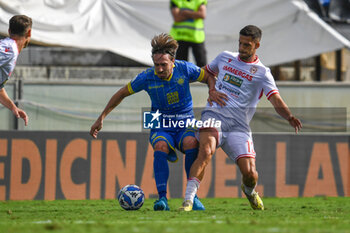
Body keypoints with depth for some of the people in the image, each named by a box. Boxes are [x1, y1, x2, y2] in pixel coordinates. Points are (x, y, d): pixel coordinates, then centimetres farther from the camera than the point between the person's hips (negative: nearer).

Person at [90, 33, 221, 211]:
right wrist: (101, 118, 6)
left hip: (185, 125, 0)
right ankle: (162, 198, -38)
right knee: (161, 147, -36)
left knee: (192, 144, -35)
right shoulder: (147, 78, -10)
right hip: (160, 127, 0)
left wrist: (213, 93, -14)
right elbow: (121, 94, 5)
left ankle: (193, 197, -24)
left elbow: (209, 77, 8)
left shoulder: (185, 69, -9)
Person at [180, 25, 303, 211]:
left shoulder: (262, 72, 6)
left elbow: (276, 100, -8)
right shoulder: (225, 58, 16)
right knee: (206, 150, -31)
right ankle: (188, 200, -37)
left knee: (249, 173, -11)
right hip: (214, 115, 1)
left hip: (239, 126, -1)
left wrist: (289, 117, -26)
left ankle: (249, 190, 29)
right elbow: (206, 72, 37)